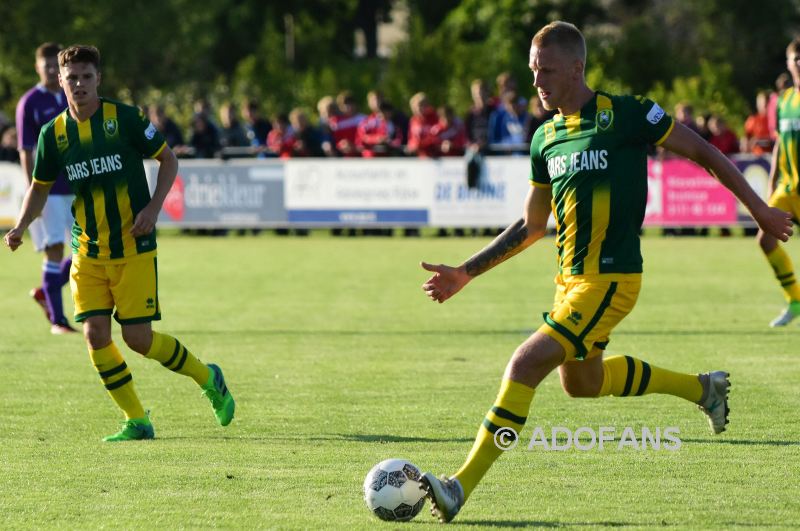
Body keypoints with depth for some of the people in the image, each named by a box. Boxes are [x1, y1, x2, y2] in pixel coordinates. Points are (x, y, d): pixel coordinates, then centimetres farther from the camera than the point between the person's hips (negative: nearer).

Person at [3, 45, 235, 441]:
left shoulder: (125, 118, -8)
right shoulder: (54, 133, 2)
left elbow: (168, 160, 1)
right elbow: (40, 187, 15)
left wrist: (153, 207, -12)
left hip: (134, 249, -4)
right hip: (88, 254, 4)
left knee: (138, 338, -6)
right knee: (95, 334, -7)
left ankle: (207, 378, 20)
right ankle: (136, 421, 7)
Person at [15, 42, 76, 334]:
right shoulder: (30, 103, -5)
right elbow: (26, 151, -8)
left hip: (76, 189, 5)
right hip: (47, 191, -5)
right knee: (55, 250, -6)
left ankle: (45, 292, 21)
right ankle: (57, 319, 1)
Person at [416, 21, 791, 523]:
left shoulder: (624, 114, -12)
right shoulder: (546, 138, 9)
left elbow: (702, 152, -2)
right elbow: (532, 226, 19)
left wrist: (759, 209, 0)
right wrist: (465, 273, 14)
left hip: (610, 280, -9)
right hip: (570, 278, 9)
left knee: (525, 364, -19)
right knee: (583, 382, 24)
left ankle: (462, 485, -18)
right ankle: (703, 388, 42)